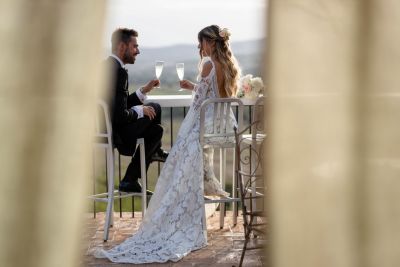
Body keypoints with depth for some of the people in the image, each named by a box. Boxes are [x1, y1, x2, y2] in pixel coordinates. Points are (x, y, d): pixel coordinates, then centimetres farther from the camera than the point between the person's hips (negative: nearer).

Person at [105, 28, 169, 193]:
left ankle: (155, 152, 37)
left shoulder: (105, 66, 10)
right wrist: (140, 110, -6)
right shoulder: (118, 71, -21)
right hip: (113, 133, -10)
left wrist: (144, 90, 13)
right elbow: (120, 116, -24)